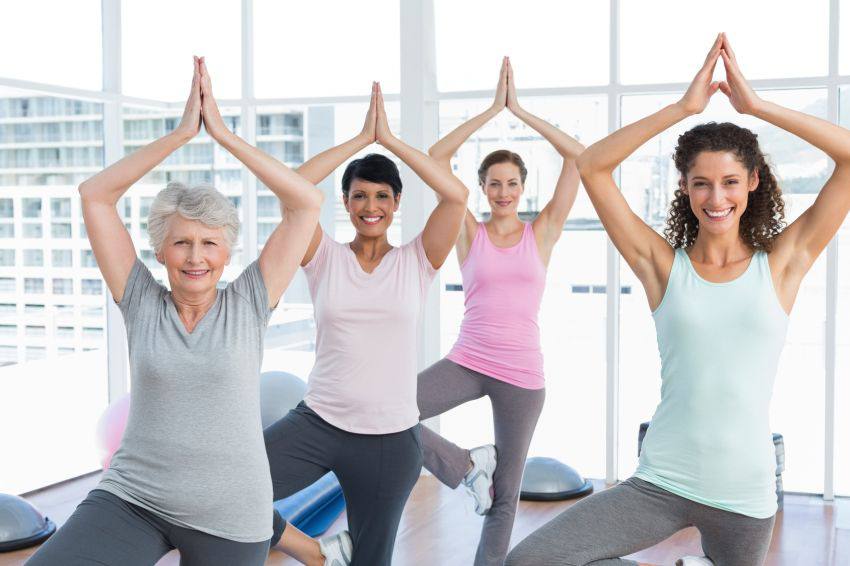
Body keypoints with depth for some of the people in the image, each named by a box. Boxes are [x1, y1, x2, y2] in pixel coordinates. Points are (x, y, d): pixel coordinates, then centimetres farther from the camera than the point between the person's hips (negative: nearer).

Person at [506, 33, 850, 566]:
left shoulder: (781, 263, 1)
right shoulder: (664, 265, 0)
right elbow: (591, 167, -7)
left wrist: (756, 105, -9)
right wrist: (684, 107, -11)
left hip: (745, 494, 0)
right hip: (660, 483, 0)